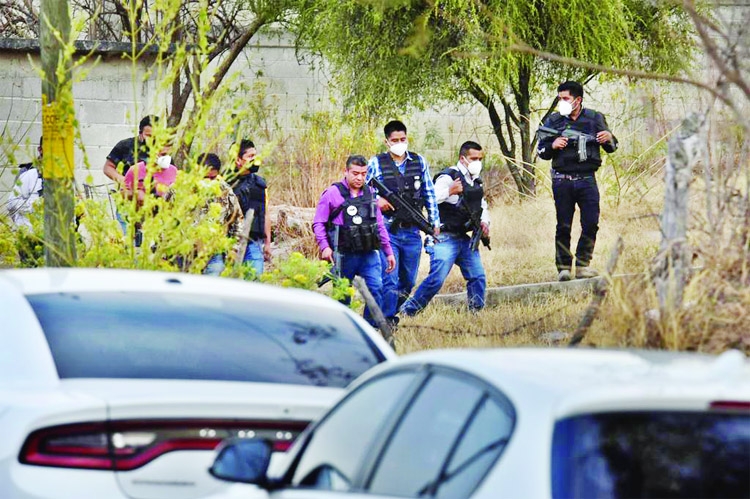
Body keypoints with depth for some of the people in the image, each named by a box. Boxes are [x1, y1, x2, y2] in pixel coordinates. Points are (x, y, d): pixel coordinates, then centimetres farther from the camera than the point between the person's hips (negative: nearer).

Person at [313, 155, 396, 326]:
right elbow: (318, 223, -1)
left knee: (376, 288, -12)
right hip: (344, 255, -3)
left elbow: (380, 225, 20)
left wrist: (389, 252, 18)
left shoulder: (370, 194, 13)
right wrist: (324, 246, -15)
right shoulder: (333, 194, -1)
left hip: (369, 254, 3)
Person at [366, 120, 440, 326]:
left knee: (408, 282, 11)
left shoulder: (419, 161, 9)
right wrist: (375, 200, -13)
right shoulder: (376, 163, -1)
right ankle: (387, 321, -6)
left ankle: (392, 313, 26)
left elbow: (429, 193, 14)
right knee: (390, 281, -11)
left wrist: (435, 222, 10)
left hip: (412, 231, 4)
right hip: (387, 231, -4)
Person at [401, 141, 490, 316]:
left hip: (465, 239, 8)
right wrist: (450, 191, -33)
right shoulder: (448, 177, -11)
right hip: (446, 238, -8)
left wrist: (484, 222, 11)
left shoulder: (475, 182, 16)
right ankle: (408, 311, -4)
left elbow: (482, 206, 30)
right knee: (436, 279, -14)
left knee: (477, 277, 2)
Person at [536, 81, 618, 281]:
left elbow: (612, 148, 12)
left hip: (587, 180, 0)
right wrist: (553, 146, -12)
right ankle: (563, 268, 5)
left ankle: (582, 265, 4)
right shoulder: (553, 121, 7)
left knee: (591, 224, -5)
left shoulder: (595, 118, 6)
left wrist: (609, 138, -11)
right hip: (562, 181, 0)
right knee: (563, 227, 1)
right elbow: (541, 151, 10)